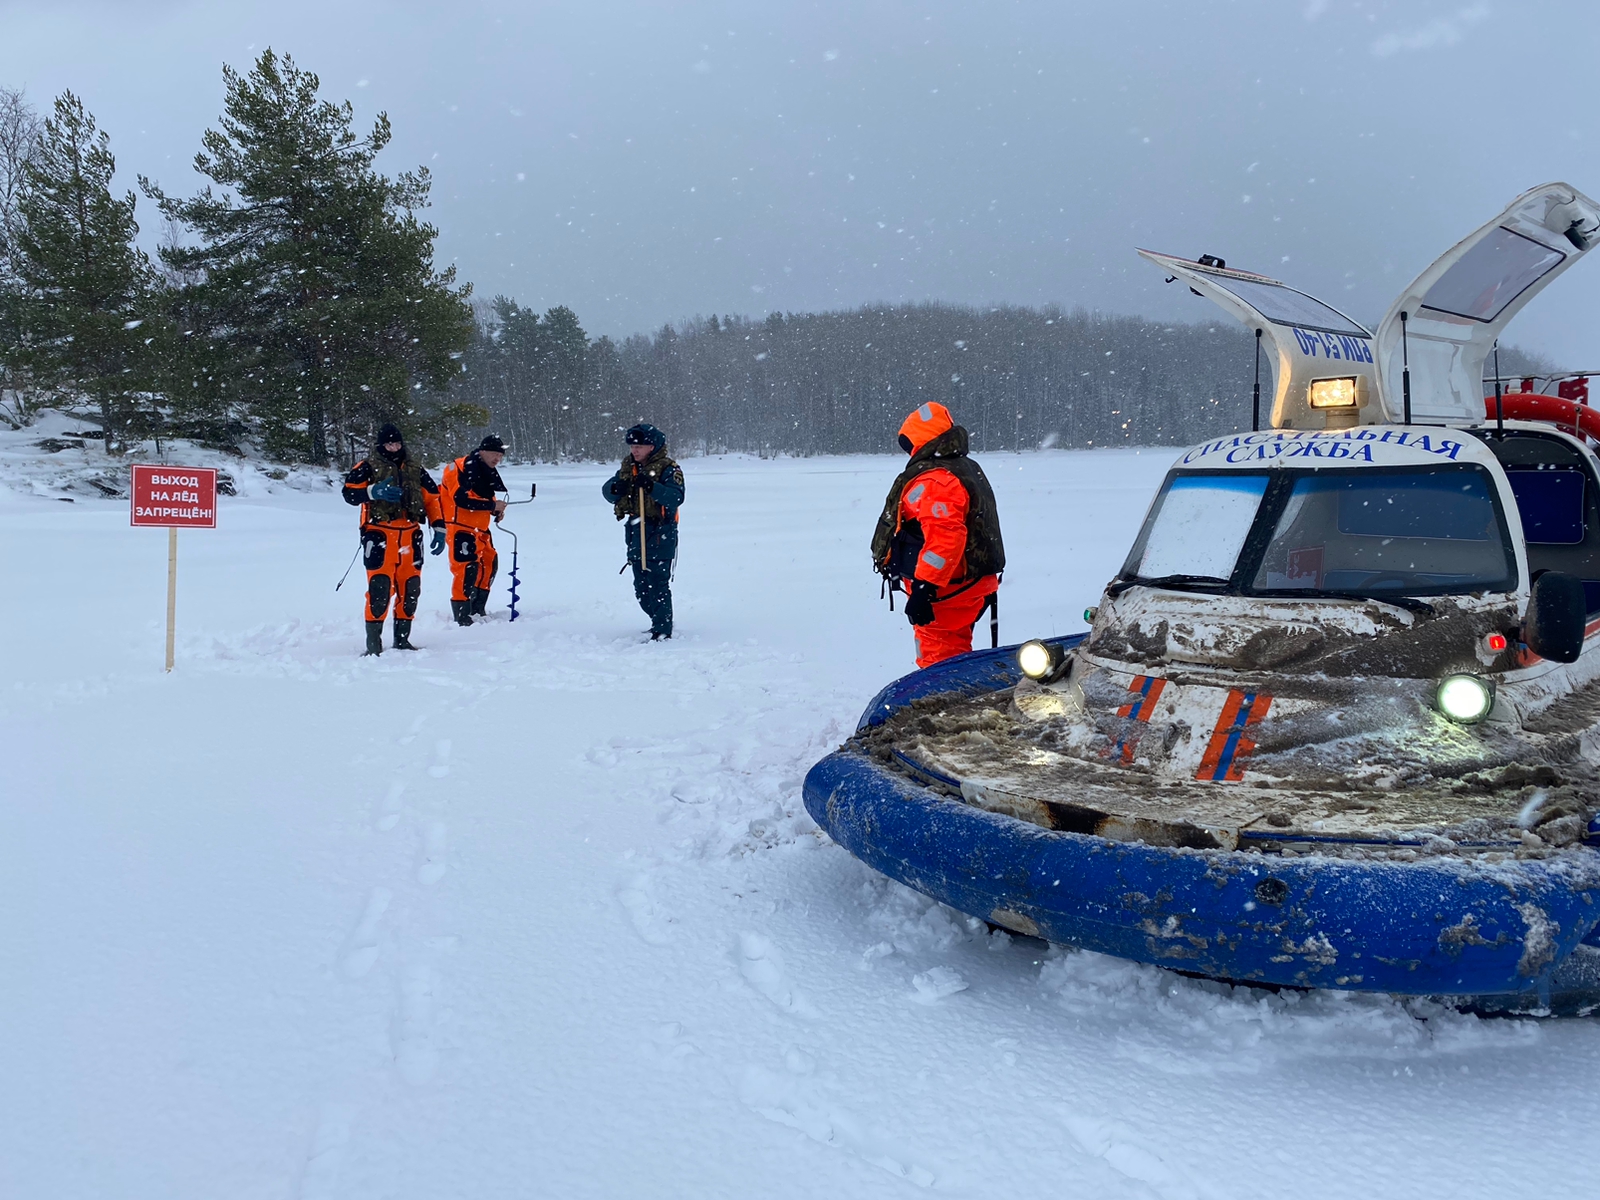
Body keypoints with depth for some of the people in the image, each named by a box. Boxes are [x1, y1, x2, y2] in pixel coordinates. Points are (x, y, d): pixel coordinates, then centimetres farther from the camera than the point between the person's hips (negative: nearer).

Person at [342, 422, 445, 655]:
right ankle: (373, 641, -7)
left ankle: (402, 638, 17)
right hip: (380, 536, -5)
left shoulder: (415, 471, 18)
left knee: (410, 588, 5)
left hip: (410, 536, 5)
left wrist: (439, 528, 11)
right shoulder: (368, 467, 4)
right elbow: (350, 493, -5)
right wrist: (373, 491, -22)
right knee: (380, 588, -13)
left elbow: (432, 498, 20)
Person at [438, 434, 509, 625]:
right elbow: (462, 499, -26)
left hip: (479, 527, 10)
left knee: (489, 563, 15)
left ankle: (477, 610, 28)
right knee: (467, 567, -16)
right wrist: (492, 505, -21)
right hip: (460, 525, -10)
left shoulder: (487, 471, 14)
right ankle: (462, 617, -13)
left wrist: (496, 510, 4)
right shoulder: (462, 468, -17)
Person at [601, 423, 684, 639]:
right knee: (641, 585, 13)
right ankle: (659, 622, 28)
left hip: (660, 534, -7)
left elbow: (676, 497, -22)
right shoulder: (627, 467, 11)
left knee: (658, 583, -9)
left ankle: (662, 631, -2)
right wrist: (615, 488, -16)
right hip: (635, 532, 7)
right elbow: (607, 491, 7)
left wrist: (651, 487, -34)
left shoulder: (668, 469, -8)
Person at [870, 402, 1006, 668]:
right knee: (955, 651, 20)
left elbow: (944, 537, -31)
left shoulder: (932, 481, -20)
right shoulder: (969, 469, 15)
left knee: (938, 658, -5)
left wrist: (924, 588, -31)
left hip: (944, 590, -10)